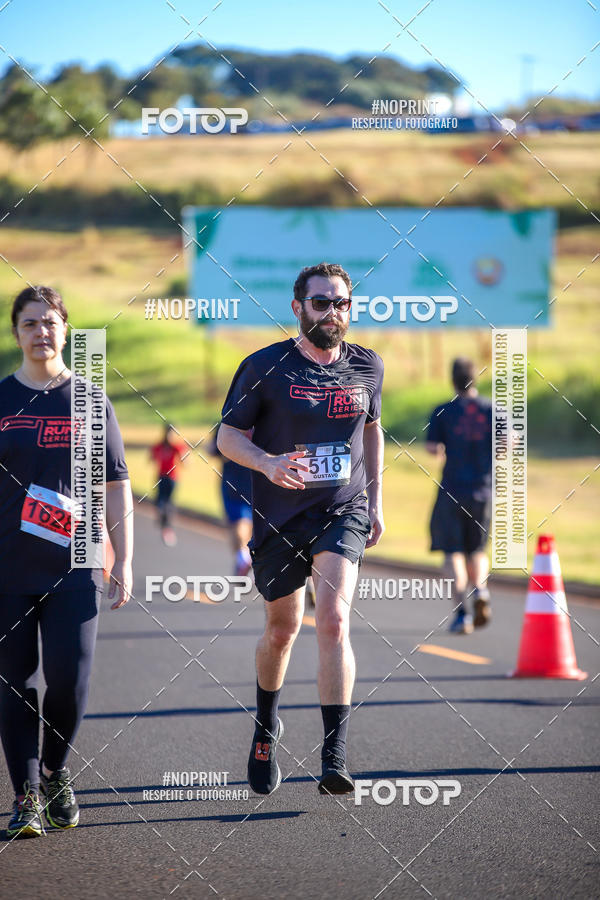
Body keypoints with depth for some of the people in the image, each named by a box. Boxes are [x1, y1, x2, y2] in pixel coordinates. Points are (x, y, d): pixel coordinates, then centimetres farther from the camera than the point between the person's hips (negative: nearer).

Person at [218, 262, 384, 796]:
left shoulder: (367, 367, 4)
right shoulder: (264, 367, -6)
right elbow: (228, 436, -3)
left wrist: (375, 501, 18)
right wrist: (267, 463, -23)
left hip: (343, 515, 0)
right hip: (278, 519, 0)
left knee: (334, 621, -20)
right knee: (282, 630, 13)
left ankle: (334, 760, -24)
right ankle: (266, 728, 43)